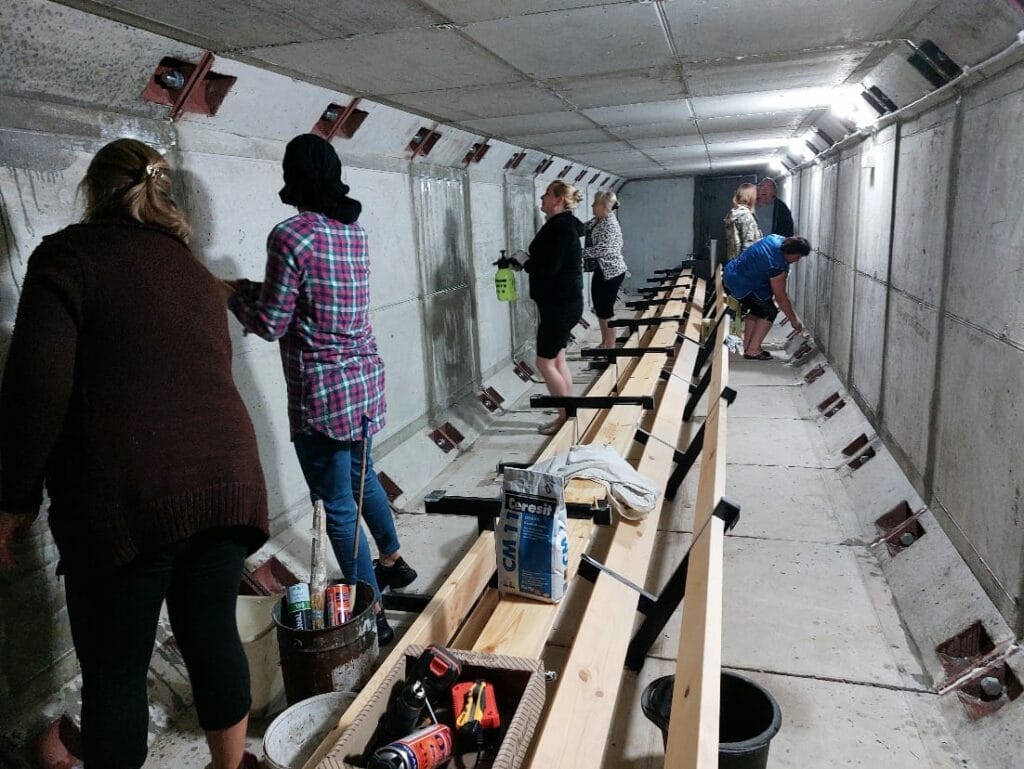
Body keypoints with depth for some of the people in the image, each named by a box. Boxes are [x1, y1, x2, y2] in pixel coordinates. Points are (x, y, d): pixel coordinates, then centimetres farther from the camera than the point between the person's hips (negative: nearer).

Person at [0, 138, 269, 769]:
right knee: (214, 634, 19)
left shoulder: (68, 255, 0)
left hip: (125, 500, -5)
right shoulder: (194, 270, 16)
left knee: (115, 669, 11)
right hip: (228, 480, 5)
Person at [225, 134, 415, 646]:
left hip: (322, 393, -8)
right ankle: (392, 561, 46)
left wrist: (235, 293, 7)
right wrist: (257, 289, 17)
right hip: (365, 378, 8)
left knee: (339, 506, 4)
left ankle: (372, 615, 15)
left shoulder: (291, 235, -16)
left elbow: (271, 324, -11)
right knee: (363, 476, 27)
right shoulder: (355, 230, 6)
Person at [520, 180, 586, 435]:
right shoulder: (563, 224, 13)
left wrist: (522, 262, -9)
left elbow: (548, 267, -24)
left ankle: (566, 417, 7)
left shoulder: (560, 226, -17)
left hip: (560, 304, -10)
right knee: (557, 360, 13)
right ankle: (569, 414, 20)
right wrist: (525, 261, 1)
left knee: (545, 362, -2)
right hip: (562, 302, 10)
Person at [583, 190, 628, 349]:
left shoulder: (610, 224, -19)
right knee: (599, 308, 15)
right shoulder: (596, 221, 8)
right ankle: (604, 343, 28)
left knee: (606, 310, -3)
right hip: (600, 270, 9)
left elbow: (601, 249, -27)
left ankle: (610, 347, 7)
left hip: (611, 271, -9)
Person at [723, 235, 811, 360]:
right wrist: (794, 320, -7)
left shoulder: (778, 239, -1)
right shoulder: (777, 266, -25)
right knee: (770, 312, -3)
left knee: (757, 309, 20)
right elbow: (781, 297, -17)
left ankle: (747, 347, 22)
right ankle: (753, 351, -3)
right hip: (741, 285, -10)